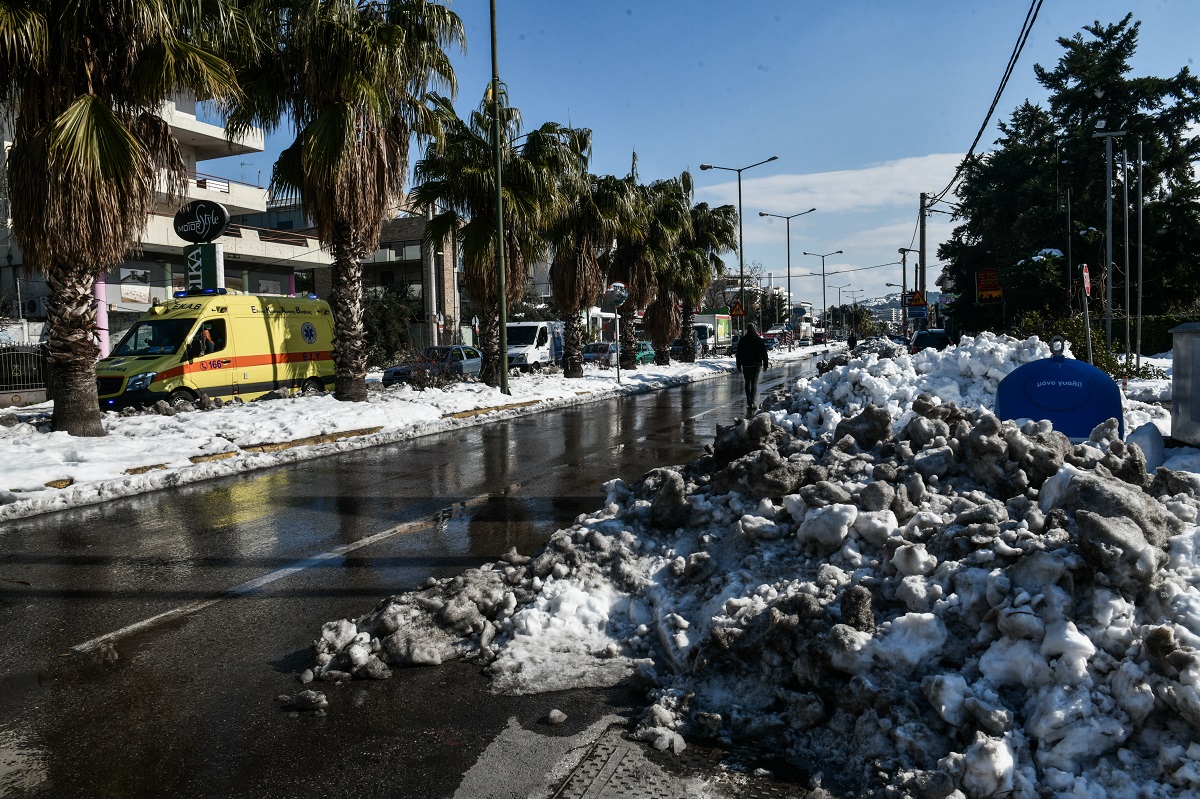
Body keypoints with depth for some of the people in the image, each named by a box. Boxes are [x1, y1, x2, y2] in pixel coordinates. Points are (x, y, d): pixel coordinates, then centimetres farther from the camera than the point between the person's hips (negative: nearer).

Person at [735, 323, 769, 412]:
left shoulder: (742, 340, 1)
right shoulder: (759, 339, 0)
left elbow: (738, 354, 3)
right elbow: (764, 353, 3)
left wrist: (739, 366, 8)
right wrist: (765, 364, 10)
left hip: (746, 365, 1)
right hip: (757, 364, -1)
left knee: (747, 383, 11)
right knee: (754, 382, -1)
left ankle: (749, 402, 10)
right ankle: (753, 402, -13)